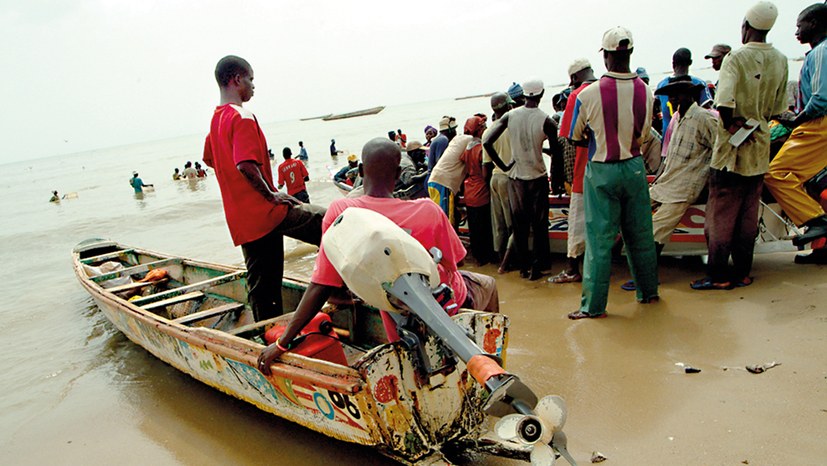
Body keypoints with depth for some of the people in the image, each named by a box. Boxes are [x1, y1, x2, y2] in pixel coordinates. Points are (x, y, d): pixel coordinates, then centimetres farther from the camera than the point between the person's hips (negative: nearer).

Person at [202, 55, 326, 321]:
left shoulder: (216, 119, 16)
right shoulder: (242, 117, -14)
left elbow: (209, 159, 29)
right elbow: (246, 165, -27)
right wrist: (271, 195, -14)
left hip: (242, 220, 10)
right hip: (265, 211, -10)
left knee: (261, 282, 15)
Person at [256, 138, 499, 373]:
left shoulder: (339, 211, -20)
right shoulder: (427, 210, -24)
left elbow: (320, 286, -19)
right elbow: (454, 263, -8)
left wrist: (282, 343, -12)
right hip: (450, 306, -2)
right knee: (487, 284, 31)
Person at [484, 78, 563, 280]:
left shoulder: (509, 116, -5)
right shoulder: (546, 121, -14)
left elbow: (487, 142, -9)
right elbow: (556, 152, -6)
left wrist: (503, 166, -2)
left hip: (515, 177, 3)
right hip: (538, 178, -3)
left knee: (519, 225, 12)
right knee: (539, 225, 9)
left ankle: (523, 267, 18)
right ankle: (537, 267, 12)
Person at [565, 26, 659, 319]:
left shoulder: (588, 94, -15)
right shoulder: (645, 92, -3)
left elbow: (576, 139, -3)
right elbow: (643, 135, 7)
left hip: (601, 171, -3)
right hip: (634, 168, 4)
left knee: (600, 238, 1)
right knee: (640, 233, 16)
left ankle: (593, 305, 6)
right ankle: (649, 291, 31)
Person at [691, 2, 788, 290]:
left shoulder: (736, 58, -14)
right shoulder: (780, 61, 6)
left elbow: (724, 104, -26)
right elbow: (777, 109, 11)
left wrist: (730, 125, -9)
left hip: (732, 149, -6)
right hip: (760, 149, 6)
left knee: (721, 215, 1)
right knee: (748, 216, 13)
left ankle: (719, 275, 6)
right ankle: (742, 273, 20)